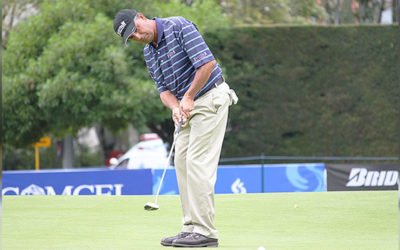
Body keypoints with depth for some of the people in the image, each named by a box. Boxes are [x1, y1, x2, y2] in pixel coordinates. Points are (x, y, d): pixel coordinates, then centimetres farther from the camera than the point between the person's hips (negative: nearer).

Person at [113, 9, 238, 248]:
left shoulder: (179, 27, -16)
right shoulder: (149, 52, 10)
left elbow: (207, 62, -22)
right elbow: (164, 89, 8)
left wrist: (188, 98, -18)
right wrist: (175, 107, -14)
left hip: (211, 97, -9)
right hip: (190, 106, 9)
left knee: (198, 161, -13)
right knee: (182, 161, 6)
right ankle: (192, 228, 9)